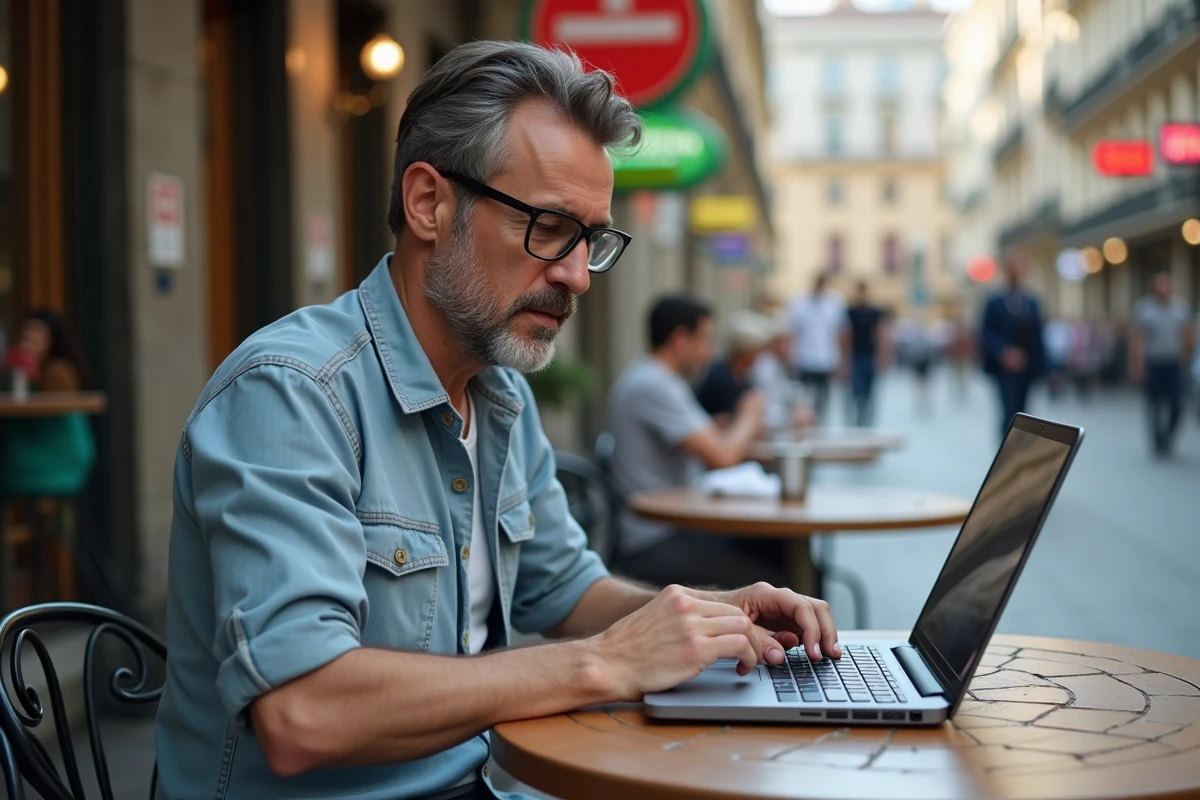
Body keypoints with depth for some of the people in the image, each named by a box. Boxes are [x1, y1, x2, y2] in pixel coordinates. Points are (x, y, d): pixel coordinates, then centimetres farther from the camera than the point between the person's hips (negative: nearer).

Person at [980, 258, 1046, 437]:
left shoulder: (1032, 302, 10)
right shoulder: (994, 302, -1)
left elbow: (1038, 335, 11)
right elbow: (987, 334, -5)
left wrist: (1041, 366, 6)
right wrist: (1003, 352, -21)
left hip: (1027, 367, 4)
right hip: (1005, 367, -4)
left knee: (1021, 413, 7)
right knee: (1010, 413, -11)